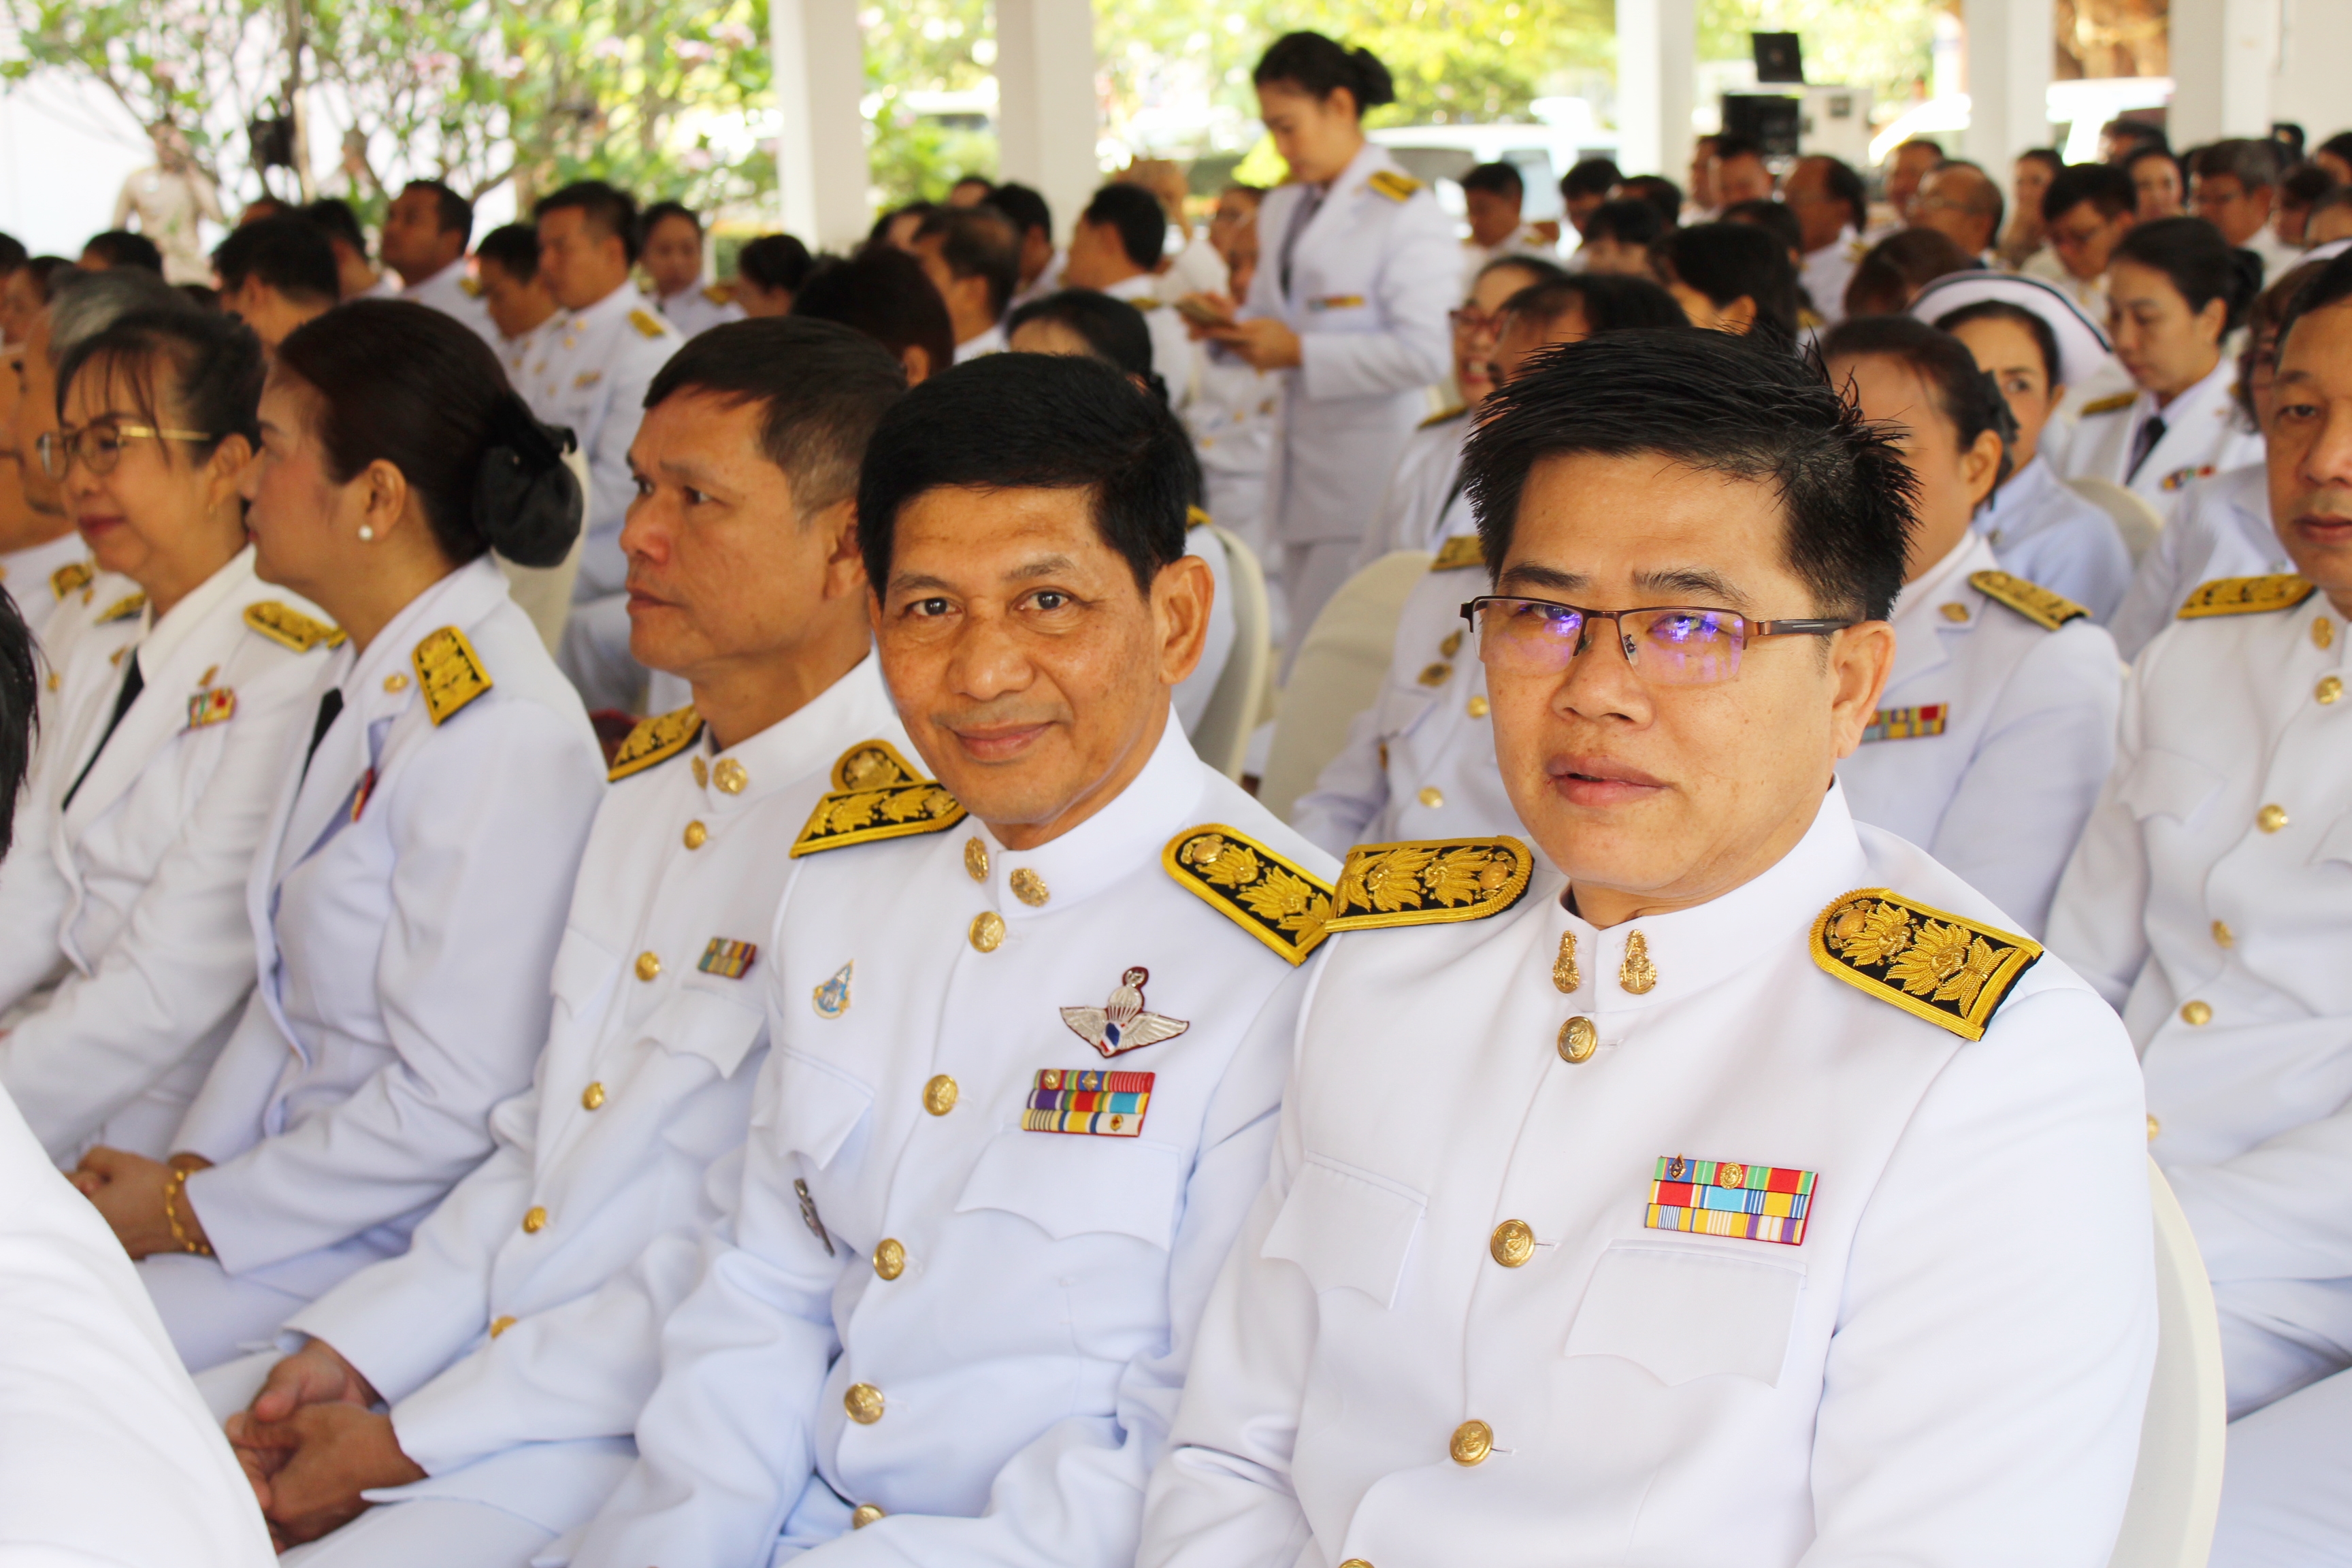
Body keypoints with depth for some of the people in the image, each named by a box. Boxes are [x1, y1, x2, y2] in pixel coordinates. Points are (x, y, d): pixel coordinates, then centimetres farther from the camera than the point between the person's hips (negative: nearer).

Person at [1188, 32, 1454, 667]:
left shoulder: (1407, 214, -9)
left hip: (1371, 475, -8)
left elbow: (1425, 353, -17)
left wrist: (1300, 351, -17)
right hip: (1302, 470, 8)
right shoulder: (1283, 210, 16)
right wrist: (1236, 328, 1)